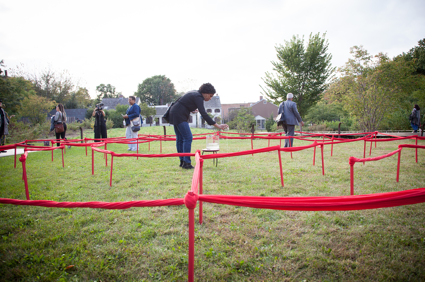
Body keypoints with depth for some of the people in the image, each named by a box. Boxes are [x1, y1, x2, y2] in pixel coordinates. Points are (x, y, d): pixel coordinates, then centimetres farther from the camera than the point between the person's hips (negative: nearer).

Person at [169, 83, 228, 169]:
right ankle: (186, 163, -8)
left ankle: (182, 161, 18)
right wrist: (217, 126, -29)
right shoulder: (198, 97, -16)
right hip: (179, 116, -10)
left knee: (180, 138, 12)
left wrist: (192, 109, 27)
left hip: (175, 114, 10)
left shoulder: (195, 93, 13)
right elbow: (204, 114, -26)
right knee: (188, 138, -10)